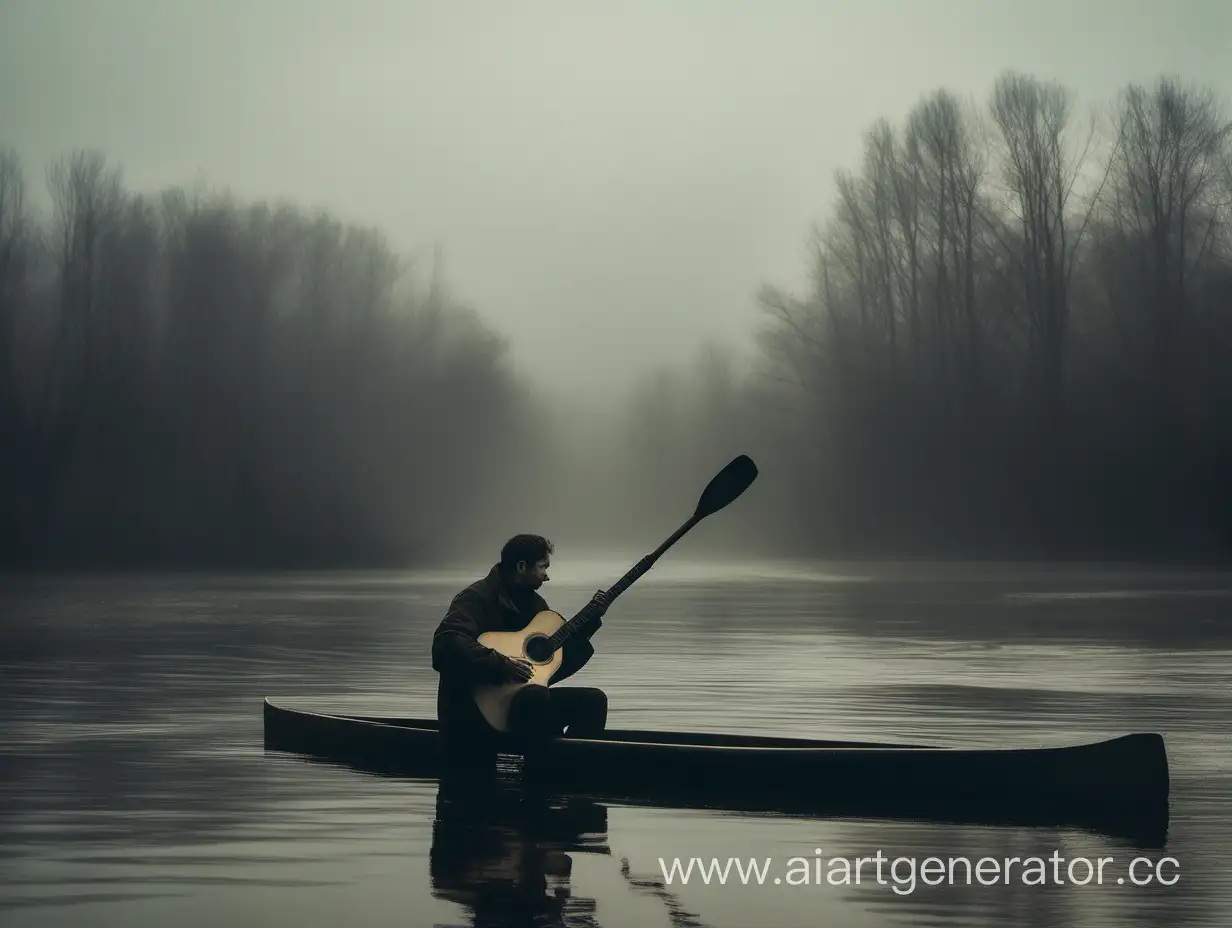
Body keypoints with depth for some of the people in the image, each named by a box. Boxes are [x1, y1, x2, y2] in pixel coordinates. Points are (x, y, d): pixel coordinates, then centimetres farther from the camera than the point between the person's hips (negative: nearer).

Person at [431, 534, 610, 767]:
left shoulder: (534, 603, 13)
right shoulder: (477, 598, -12)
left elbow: (557, 665, 17)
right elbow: (446, 643, -30)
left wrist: (590, 621, 7)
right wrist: (501, 665, -32)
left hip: (520, 701, 8)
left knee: (592, 700, -4)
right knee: (537, 696, -35)